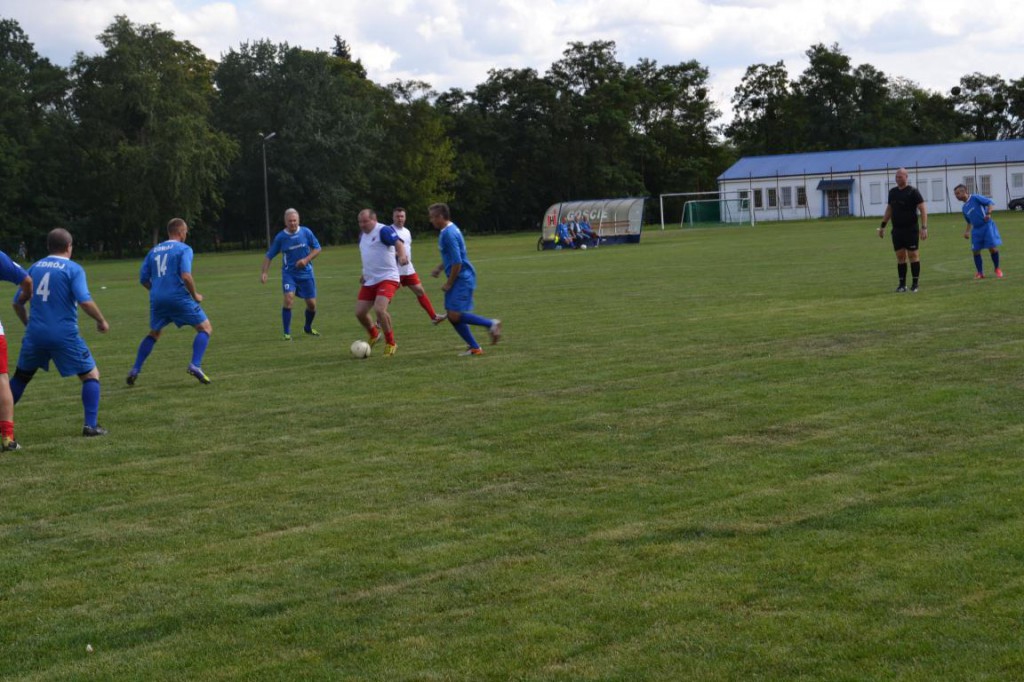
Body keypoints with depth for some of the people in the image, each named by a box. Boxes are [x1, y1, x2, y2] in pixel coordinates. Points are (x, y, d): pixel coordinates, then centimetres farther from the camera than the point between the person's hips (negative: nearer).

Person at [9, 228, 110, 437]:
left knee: (20, 378, 22)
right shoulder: (73, 269, -4)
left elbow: (17, 302, 15)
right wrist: (101, 321, -2)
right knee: (91, 375, 8)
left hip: (35, 334, 4)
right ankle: (91, 425, -2)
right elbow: (85, 301, -17)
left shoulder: (35, 267, 11)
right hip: (64, 334, -4)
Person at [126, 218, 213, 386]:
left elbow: (143, 279, 15)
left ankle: (134, 371, 16)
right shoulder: (184, 249, -2)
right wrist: (195, 295, -2)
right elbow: (186, 276, -16)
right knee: (205, 328, 4)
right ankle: (195, 365, -14)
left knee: (153, 334, 25)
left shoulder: (153, 251, 16)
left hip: (157, 299, 6)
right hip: (178, 297, -6)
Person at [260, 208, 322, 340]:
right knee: (289, 298, -23)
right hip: (289, 273, -2)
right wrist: (264, 272, -14)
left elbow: (317, 248, 3)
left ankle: (308, 328, 34)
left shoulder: (306, 232, -5)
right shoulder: (280, 237, -8)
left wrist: (306, 260, -13)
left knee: (312, 304, 4)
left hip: (306, 273, 2)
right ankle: (287, 333, -15)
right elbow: (269, 256, -1)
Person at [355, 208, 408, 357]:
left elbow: (398, 243, -27)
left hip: (387, 278, -8)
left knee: (379, 309, -25)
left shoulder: (383, 230, -12)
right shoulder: (362, 235, 15)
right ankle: (374, 335, 33)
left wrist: (402, 255, -47)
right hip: (369, 281, 8)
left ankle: (390, 344, -6)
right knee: (360, 312, 4)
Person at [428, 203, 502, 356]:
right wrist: (439, 268, 18)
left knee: (455, 315, -15)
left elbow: (457, 262, -22)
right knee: (453, 316, 7)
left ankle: (491, 324, -6)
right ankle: (474, 348, 9)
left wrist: (449, 283, -15)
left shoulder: (449, 234, -19)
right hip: (457, 279, 10)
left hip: (462, 278, -10)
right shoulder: (448, 230, 13)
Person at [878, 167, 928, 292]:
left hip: (910, 230, -5)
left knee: (913, 255, -1)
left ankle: (915, 284, 4)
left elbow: (923, 209, -11)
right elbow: (889, 210, 21)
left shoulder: (913, 192, -8)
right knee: (900, 257, 5)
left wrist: (924, 227, -20)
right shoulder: (892, 192, 11)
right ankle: (902, 284, 9)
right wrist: (882, 226, 19)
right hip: (896, 230, 5)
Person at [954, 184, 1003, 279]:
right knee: (976, 250, 0)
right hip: (976, 229, 7)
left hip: (987, 225, -7)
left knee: (992, 248, -9)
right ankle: (980, 273, 9)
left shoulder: (975, 198, -7)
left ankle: (997, 269, 10)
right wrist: (967, 231, 14)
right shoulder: (964, 207, 14)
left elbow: (990, 202, -11)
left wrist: (988, 213, -24)